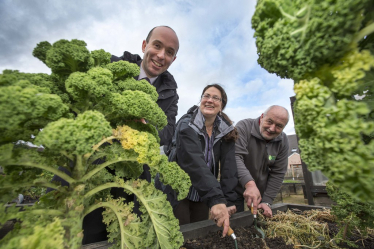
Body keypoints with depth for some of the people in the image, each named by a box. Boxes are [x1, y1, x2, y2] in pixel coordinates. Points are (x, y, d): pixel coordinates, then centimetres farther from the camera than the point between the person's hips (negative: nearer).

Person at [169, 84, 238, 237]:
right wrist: (216, 200, -43)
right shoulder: (187, 125, -20)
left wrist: (229, 201, -20)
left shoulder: (226, 130, -5)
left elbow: (229, 166, -12)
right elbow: (195, 163, -34)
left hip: (203, 194, 5)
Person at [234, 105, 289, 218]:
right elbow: (235, 157, -33)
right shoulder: (243, 127, -21)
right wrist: (249, 183, -46)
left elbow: (278, 173, -4)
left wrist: (267, 201, -8)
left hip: (261, 192, 4)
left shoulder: (283, 141, -6)